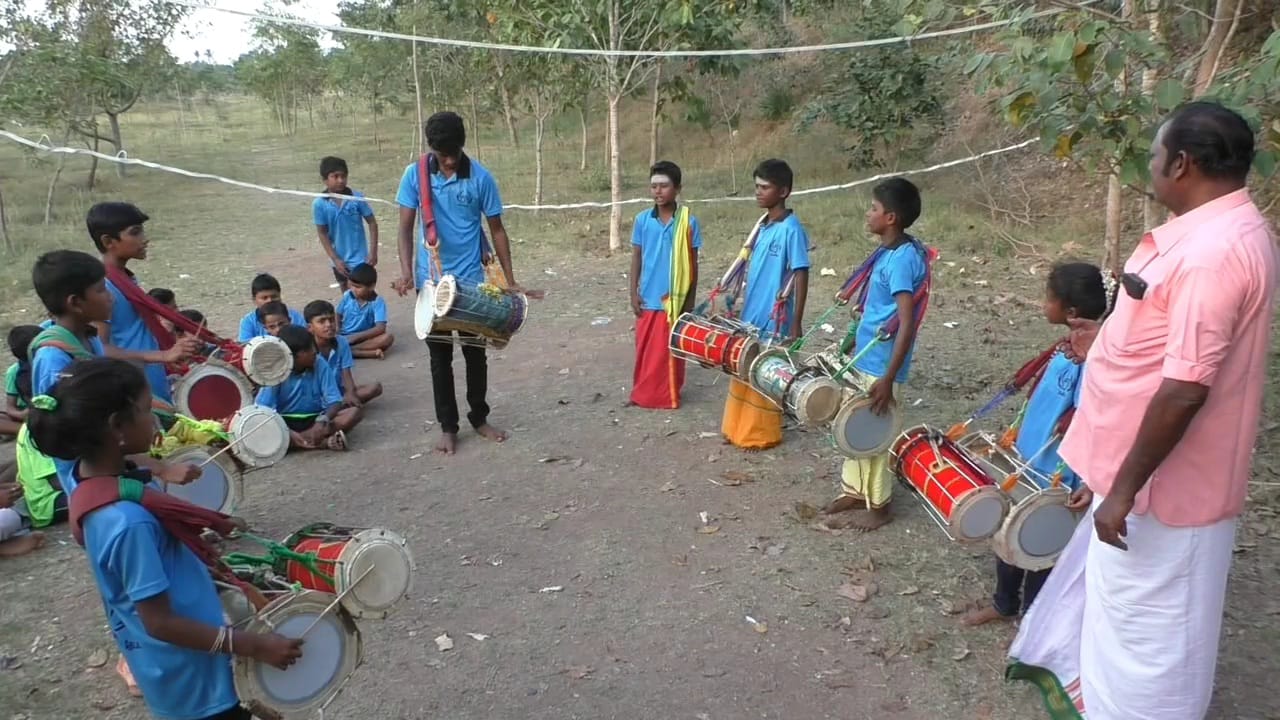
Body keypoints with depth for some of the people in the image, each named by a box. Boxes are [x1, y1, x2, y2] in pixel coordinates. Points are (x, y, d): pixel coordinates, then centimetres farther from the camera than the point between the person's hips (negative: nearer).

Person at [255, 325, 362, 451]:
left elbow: (335, 402, -12)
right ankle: (325, 441, -31)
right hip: (287, 422, -1)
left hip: (315, 419, 1)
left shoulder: (320, 364, -10)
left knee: (356, 411, -23)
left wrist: (323, 420, -34)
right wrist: (288, 433, -34)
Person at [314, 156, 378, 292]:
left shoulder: (357, 197, -11)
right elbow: (322, 234, -4)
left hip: (359, 259, -2)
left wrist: (373, 251, -10)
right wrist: (335, 259, -9)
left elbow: (372, 223, -4)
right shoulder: (319, 204, -9)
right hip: (339, 261, 3)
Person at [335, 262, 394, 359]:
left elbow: (380, 328, -22)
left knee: (388, 337, -31)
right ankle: (372, 353, -32)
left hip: (365, 338, -2)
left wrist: (356, 336, -25)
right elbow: (338, 316, 9)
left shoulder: (378, 302, -14)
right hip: (344, 337, 2)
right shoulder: (347, 296, -5)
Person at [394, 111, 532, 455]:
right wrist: (406, 271, -19)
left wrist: (510, 280, -2)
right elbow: (406, 227, -4)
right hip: (431, 280, 0)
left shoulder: (481, 177, -7)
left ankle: (479, 418, 28)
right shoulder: (414, 175, -6)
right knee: (439, 354, 8)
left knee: (475, 351, 10)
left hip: (471, 279, 0)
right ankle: (448, 426, 19)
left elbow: (497, 229, 0)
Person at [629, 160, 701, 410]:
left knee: (672, 349, 6)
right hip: (648, 299, 2)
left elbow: (693, 264, 0)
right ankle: (643, 394, 23)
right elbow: (636, 259, 6)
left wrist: (690, 300, -1)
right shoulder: (642, 220, 1)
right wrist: (633, 293, 1)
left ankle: (669, 395, 20)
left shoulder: (689, 222, -5)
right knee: (645, 349, 10)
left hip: (675, 299, -2)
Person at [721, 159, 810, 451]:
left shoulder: (791, 229, -15)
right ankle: (739, 429, 28)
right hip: (751, 315, 8)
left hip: (773, 319, -8)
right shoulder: (762, 225, 8)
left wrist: (796, 324, -18)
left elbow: (801, 276, -17)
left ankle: (763, 434, 17)